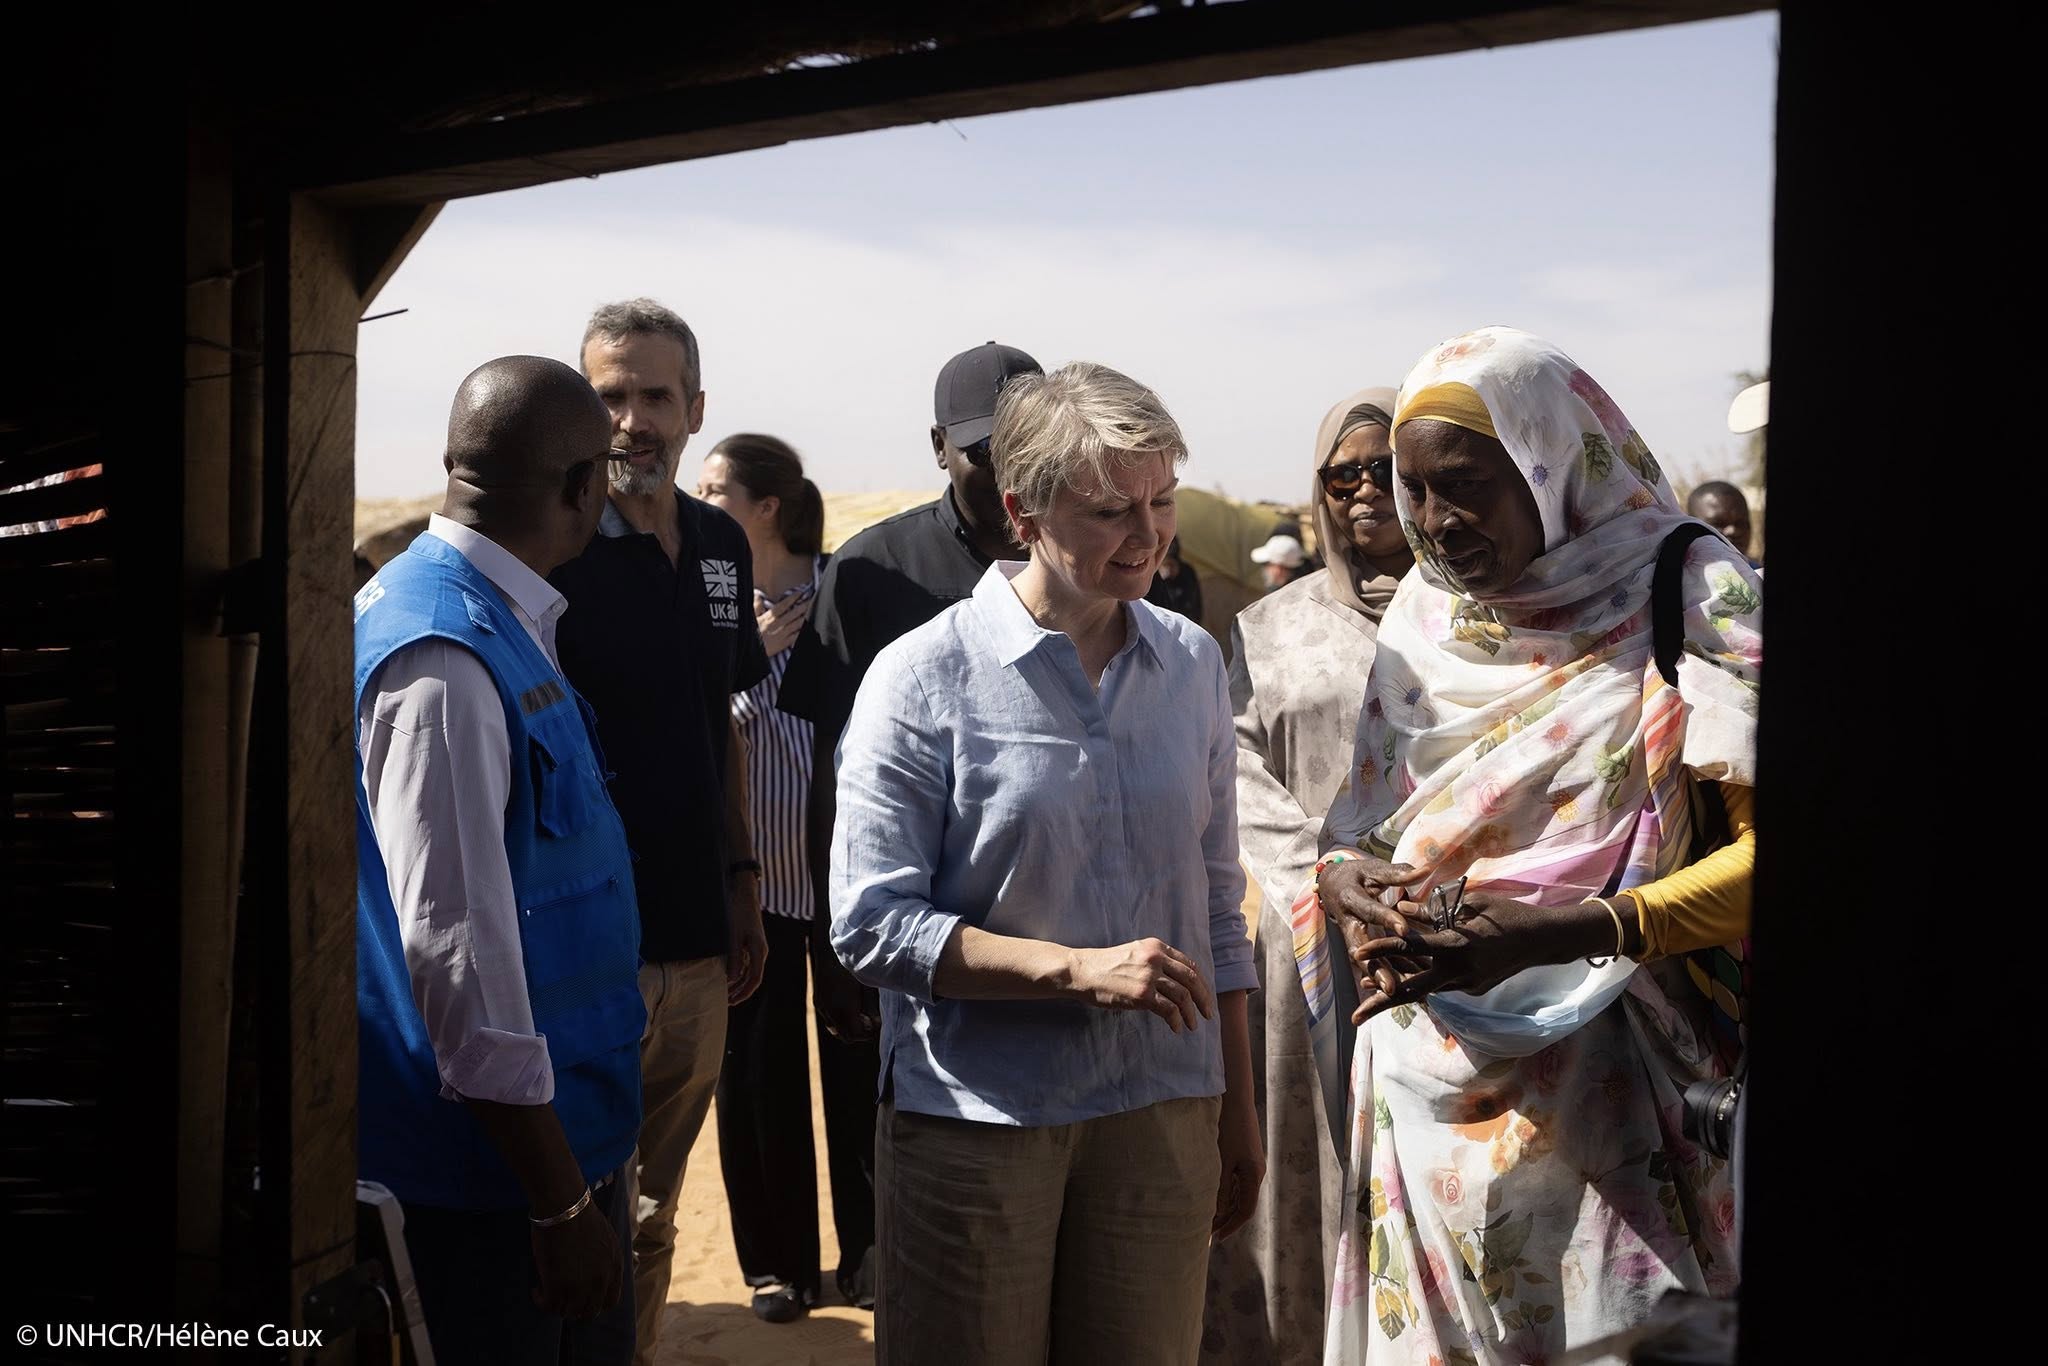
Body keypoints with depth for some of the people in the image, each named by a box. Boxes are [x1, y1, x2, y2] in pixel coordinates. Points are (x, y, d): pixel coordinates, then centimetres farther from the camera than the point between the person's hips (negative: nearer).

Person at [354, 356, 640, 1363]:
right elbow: (453, 945, -27)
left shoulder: (504, 623, 6)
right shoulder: (444, 657, -24)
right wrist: (559, 1199, -22)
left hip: (569, 1129, 10)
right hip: (493, 1167, -9)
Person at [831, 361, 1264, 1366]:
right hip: (976, 1122, -4)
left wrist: (1237, 1112, 12)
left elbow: (1217, 906, 11)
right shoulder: (925, 678, -9)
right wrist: (1079, 968, -20)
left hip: (1164, 1115, 4)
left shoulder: (1192, 663, 5)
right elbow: (870, 925, -12)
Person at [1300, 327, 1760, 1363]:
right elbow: (1363, 828, 15)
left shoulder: (1685, 597, -7)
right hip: (1428, 1080, 5)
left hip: (1597, 1100, -4)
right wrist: (1343, 880, -9)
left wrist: (1562, 932, -25)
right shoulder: (1427, 618, 10)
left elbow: (1760, 849, -14)